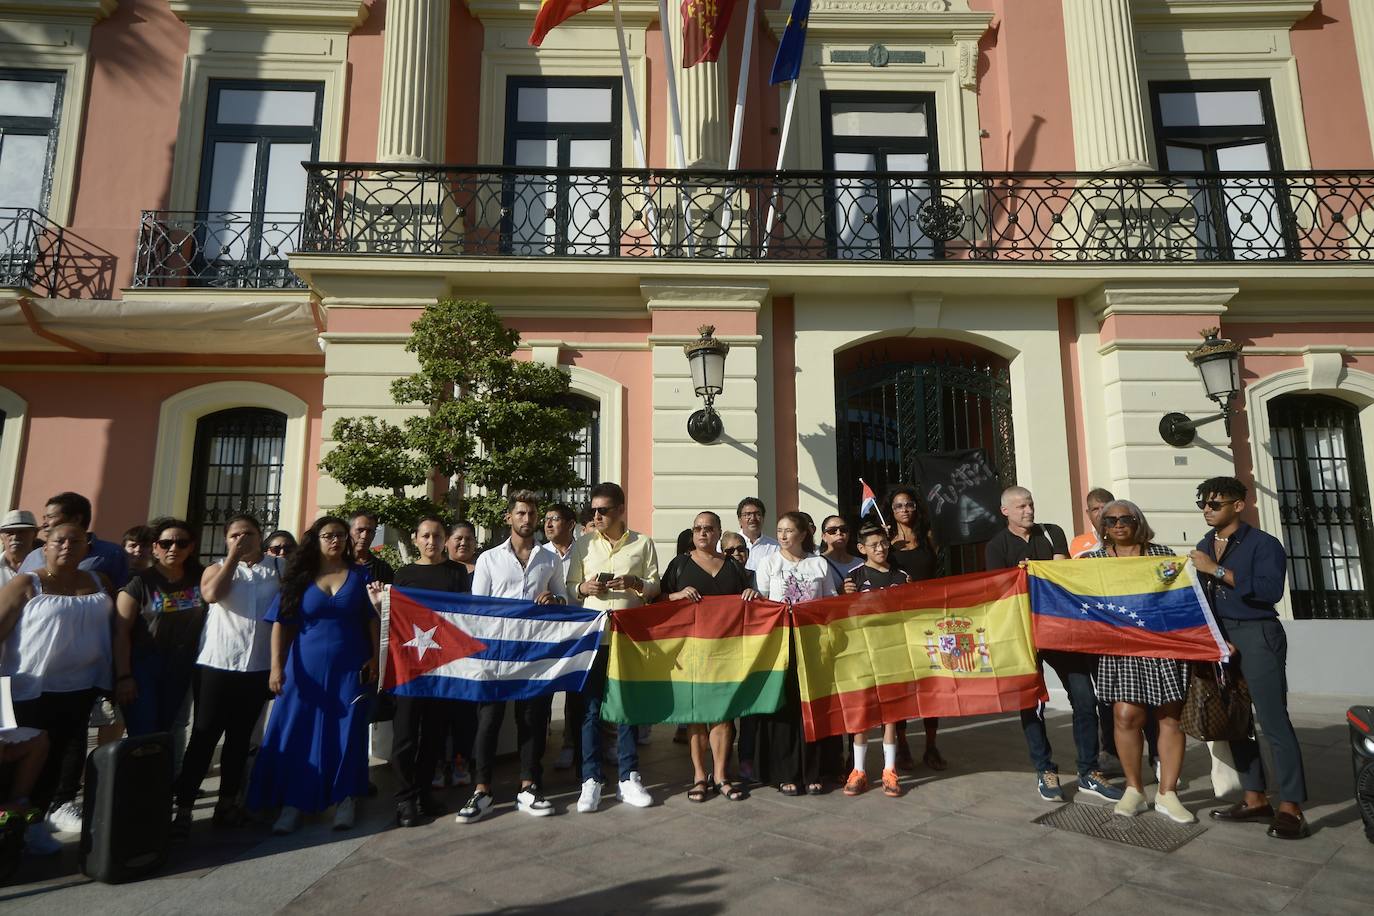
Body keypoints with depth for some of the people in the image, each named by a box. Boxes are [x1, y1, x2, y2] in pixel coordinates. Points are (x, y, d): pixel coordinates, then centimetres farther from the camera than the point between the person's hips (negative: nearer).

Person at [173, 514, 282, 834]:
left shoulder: (280, 567, 5)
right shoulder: (217, 568, 5)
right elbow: (211, 594, -16)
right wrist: (234, 556, -11)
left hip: (259, 667, 2)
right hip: (216, 664, -1)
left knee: (240, 737, 12)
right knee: (204, 736, 0)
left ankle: (227, 802, 22)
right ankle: (183, 806, 7)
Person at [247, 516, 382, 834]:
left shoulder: (360, 575, 3)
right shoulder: (299, 577, 2)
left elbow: (372, 620, 2)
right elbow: (281, 623, 0)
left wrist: (375, 658, -5)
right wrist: (276, 665, -8)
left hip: (350, 669, 0)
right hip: (307, 668, 1)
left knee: (346, 735, 6)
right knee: (297, 735, 4)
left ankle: (345, 800, 18)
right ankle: (293, 803, 16)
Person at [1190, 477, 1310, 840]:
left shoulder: (1263, 543, -5)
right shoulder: (1203, 547, 12)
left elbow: (1270, 590, -20)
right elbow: (1201, 598, 9)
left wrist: (1217, 570, -19)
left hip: (1257, 636, -6)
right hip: (1217, 638, 7)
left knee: (1273, 721, -6)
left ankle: (1290, 807, 1)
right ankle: (1255, 799, 19)